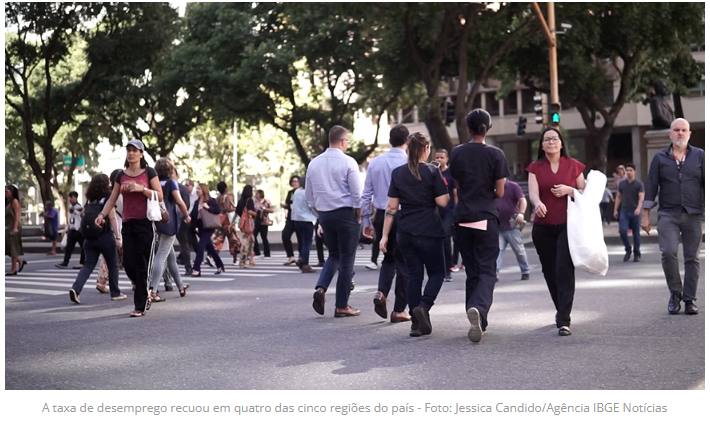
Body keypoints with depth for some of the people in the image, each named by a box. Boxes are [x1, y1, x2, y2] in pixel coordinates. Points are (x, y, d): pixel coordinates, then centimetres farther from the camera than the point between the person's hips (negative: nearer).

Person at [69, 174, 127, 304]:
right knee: (113, 265, 11)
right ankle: (115, 293, 19)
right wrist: (118, 237, -8)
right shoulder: (107, 197, -6)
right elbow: (112, 219, -9)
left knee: (88, 265, 3)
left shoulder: (89, 199, 10)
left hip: (90, 238, 4)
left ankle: (76, 288, -19)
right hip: (106, 237, -4)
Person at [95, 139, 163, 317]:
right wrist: (102, 214, -7)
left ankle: (140, 306, 2)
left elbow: (160, 195, -4)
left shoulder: (149, 172, 0)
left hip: (145, 224, -4)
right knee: (128, 264, 1)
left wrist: (141, 188, -17)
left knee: (142, 266, -4)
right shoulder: (121, 175, 11)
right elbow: (112, 199, 9)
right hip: (128, 224, 4)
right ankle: (145, 294, 26)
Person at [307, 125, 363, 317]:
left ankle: (321, 288, -5)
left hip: (324, 215, 5)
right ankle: (342, 306, 6)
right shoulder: (348, 162, -10)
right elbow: (357, 193, -11)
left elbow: (309, 196, 10)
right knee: (346, 259, 4)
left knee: (333, 255, 20)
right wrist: (359, 216, 2)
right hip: (346, 214, -5)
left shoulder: (314, 163, 6)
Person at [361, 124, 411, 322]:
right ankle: (398, 310, 10)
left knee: (389, 258, 22)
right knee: (404, 263, 7)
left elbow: (366, 194, 6)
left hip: (381, 216, 4)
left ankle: (381, 293, -1)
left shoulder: (375, 162, 4)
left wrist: (366, 221, 13)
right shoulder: (408, 162, -10)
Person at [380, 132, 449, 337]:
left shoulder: (398, 173, 4)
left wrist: (385, 235, 5)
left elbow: (391, 207, 3)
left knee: (414, 275, 10)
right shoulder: (432, 171, -7)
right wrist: (445, 187, 8)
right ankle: (423, 306, -14)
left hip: (405, 233, 4)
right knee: (437, 272, 11)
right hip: (429, 231, -4)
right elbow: (442, 202, -11)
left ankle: (417, 323, 7)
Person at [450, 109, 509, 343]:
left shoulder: (457, 153, 3)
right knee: (487, 270, -2)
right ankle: (478, 308, -29)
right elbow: (500, 192, -2)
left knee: (472, 271, 11)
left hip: (463, 218, 3)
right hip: (486, 218, -3)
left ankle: (478, 322, 11)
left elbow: (457, 187, 9)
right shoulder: (496, 154, -4)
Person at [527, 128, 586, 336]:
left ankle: (564, 321, -16)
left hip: (567, 225, -2)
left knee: (564, 270, -14)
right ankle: (562, 310, 31)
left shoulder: (573, 165, 6)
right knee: (550, 271, 9)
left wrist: (569, 190, -11)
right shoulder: (535, 168, 6)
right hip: (543, 227, 2)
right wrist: (538, 204, -32)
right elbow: (532, 192, -9)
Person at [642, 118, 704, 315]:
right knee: (668, 252, -15)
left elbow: (706, 184, 6)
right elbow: (651, 187, 7)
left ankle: (690, 299, 9)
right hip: (668, 214, 0)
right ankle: (675, 293, 3)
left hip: (694, 215, 0)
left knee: (692, 257, 1)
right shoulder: (660, 158, 8)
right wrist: (646, 215, 3)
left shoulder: (700, 156, 8)